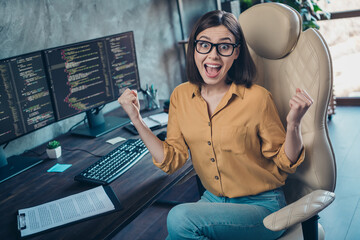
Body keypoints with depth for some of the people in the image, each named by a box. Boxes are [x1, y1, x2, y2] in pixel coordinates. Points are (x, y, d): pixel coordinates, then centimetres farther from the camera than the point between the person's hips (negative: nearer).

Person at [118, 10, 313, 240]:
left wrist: (294, 124, -26)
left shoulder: (256, 97, -16)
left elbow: (284, 165, -8)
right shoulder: (181, 96, -1)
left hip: (261, 206, -3)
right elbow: (171, 160, 1)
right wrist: (137, 119, -5)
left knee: (180, 218, -26)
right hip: (213, 201, 4)